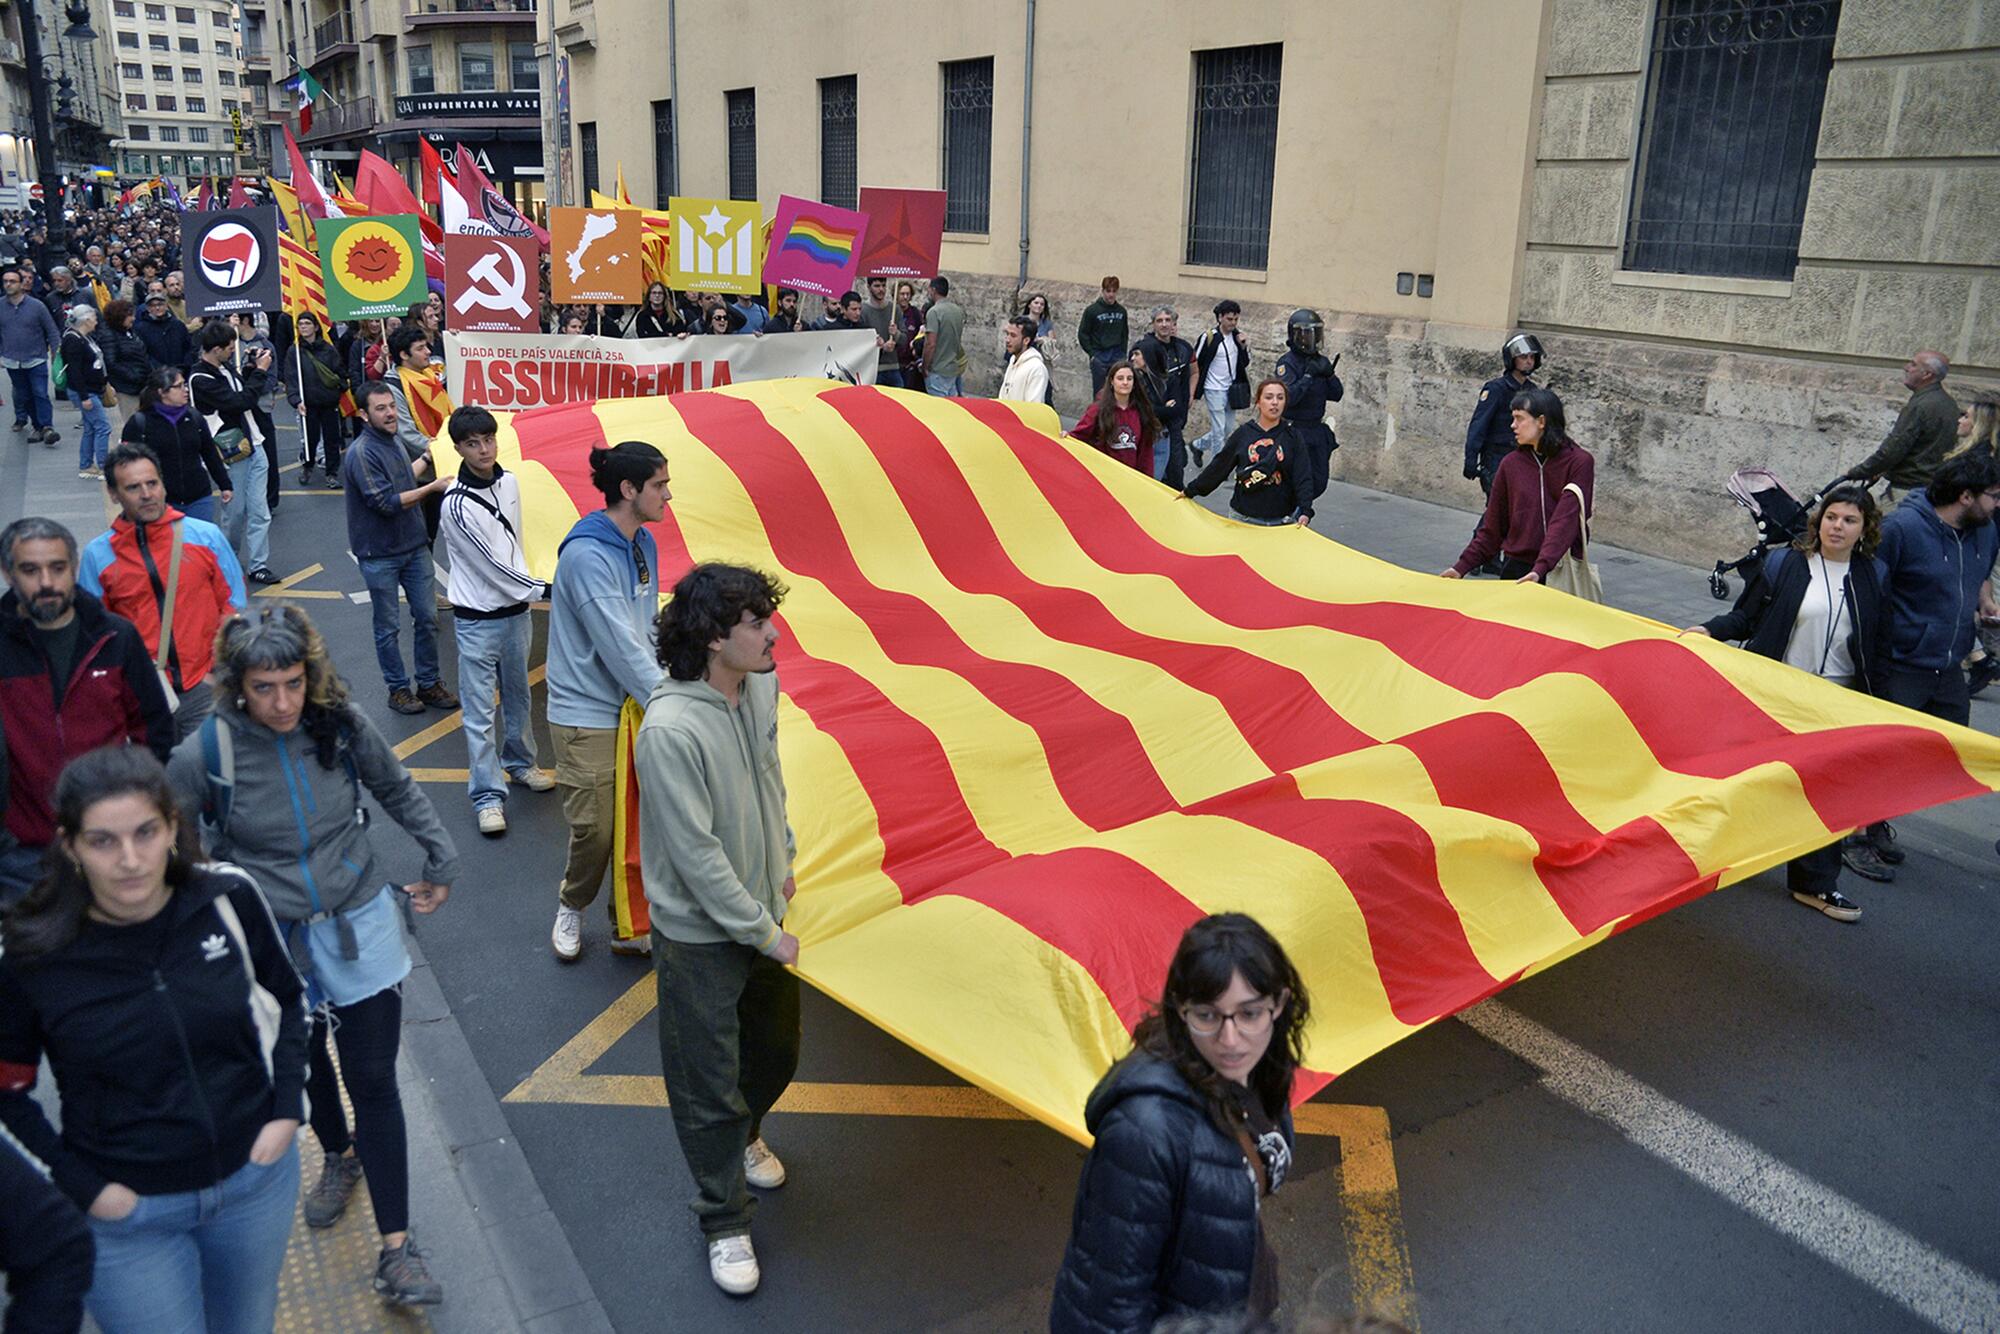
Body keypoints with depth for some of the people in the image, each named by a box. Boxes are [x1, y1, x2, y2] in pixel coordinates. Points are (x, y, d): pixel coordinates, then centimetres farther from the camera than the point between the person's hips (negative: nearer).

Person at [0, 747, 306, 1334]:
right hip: (129, 1215, -2)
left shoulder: (229, 899, -13)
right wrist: (81, 1186, -10)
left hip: (258, 1177, 3)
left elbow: (286, 998, 3)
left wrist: (287, 1109, -4)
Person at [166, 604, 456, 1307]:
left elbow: (398, 789, 6)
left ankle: (396, 1249, 8)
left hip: (359, 929, 0)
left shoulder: (342, 724, -13)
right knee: (306, 1063, 23)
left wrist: (441, 859, 11)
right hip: (272, 940, 0)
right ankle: (339, 1155, 54)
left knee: (373, 1082, 0)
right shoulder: (208, 752, -18)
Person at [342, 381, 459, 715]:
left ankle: (429, 684, 22)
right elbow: (386, 502, -23)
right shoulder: (362, 453, -18)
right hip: (380, 554, -7)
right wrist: (432, 487, -20)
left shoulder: (394, 443, 9)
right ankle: (398, 689, 19)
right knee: (388, 627, 6)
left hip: (414, 546, 7)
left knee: (427, 617, 10)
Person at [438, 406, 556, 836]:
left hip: (516, 610, 7)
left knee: (518, 694, 20)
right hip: (478, 619, -6)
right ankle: (488, 794, 6)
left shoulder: (509, 482, 2)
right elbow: (491, 564, -18)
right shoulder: (457, 503, -19)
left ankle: (518, 763, 39)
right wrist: (541, 590, -15)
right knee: (480, 709, -1)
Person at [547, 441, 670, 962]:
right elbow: (618, 646, -23)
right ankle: (571, 909, 28)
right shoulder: (587, 554, -20)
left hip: (635, 705, 8)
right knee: (595, 829, 0)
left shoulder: (644, 544, 8)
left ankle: (628, 926, 23)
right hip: (587, 715, -8)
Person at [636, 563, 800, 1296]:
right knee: (710, 1083, 10)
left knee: (776, 1048, 25)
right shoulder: (669, 731, -31)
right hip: (700, 934, -7)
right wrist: (765, 933, -17)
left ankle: (743, 1134, 56)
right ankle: (724, 1222, 32)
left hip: (760, 912, 7)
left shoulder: (760, 685, -7)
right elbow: (697, 856, -26)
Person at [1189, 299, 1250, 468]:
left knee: (1228, 429, 13)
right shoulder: (1209, 337, -12)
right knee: (1219, 430, -5)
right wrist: (1192, 393, -13)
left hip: (1231, 390, 7)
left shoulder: (1236, 337, 6)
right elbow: (1195, 365, -10)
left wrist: (1244, 347, -6)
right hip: (1214, 391, -6)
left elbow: (1245, 363, 13)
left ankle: (1198, 445, 33)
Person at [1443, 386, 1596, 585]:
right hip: (1516, 569, 3)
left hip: (1561, 571, -3)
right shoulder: (1511, 464, 3)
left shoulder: (1579, 462, -7)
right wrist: (1463, 566, 0)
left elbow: (1566, 520, -18)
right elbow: (1493, 525, 7)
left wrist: (1541, 568, -29)